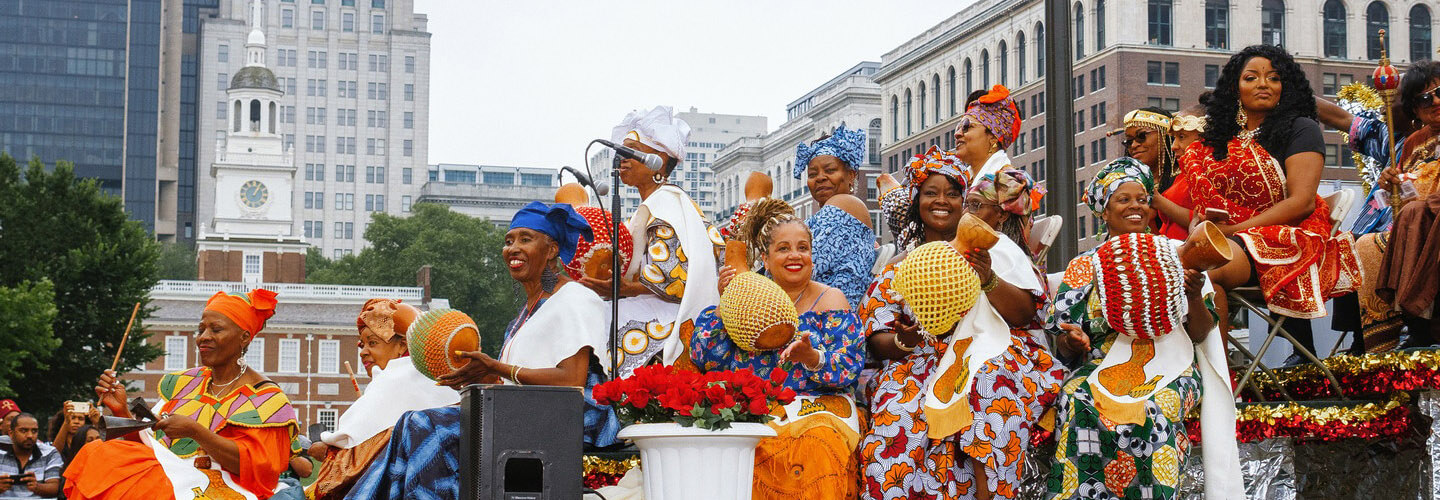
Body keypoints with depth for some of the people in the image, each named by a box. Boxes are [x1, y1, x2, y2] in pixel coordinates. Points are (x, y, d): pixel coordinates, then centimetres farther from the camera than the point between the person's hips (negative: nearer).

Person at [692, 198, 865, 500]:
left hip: (819, 408, -2)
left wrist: (813, 358, -24)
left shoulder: (830, 300, 8)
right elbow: (707, 361, 7)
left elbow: (849, 369, -4)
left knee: (816, 442, -36)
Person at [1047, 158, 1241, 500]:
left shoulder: (1176, 256, 15)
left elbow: (1200, 334, 9)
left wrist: (1195, 297, -11)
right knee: (1078, 401, -35)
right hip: (1104, 365, 1)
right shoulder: (1084, 267, 16)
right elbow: (1066, 349, 12)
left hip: (1168, 365, -1)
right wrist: (1073, 341, -13)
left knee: (1149, 409, -36)